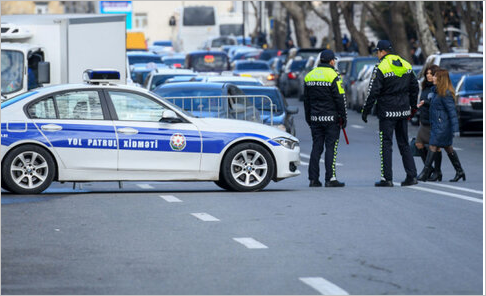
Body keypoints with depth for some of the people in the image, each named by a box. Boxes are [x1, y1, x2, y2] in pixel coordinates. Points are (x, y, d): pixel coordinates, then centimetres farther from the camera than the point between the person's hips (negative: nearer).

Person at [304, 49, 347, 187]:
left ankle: (313, 179, 5)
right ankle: (330, 179, -7)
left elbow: (306, 100, 15)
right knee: (331, 147, -3)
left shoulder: (309, 76, 10)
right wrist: (343, 118, -2)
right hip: (331, 118, -5)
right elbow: (340, 99, -9)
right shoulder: (333, 76, -9)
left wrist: (308, 118, 21)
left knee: (316, 147, 8)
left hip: (315, 119, 5)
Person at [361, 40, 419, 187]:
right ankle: (412, 176, 7)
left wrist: (365, 110, -5)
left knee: (386, 144, -1)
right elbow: (414, 87, 16)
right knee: (404, 143, 13)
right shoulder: (406, 65, 9)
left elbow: (373, 92, -13)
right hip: (403, 111, 6)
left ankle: (387, 178, -4)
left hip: (387, 111, -6)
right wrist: (412, 106, 25)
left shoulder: (381, 68, -11)